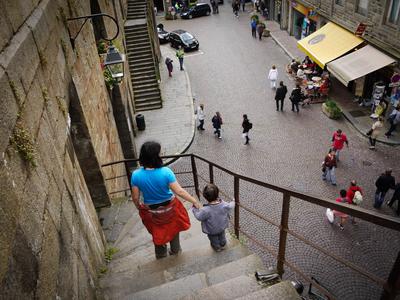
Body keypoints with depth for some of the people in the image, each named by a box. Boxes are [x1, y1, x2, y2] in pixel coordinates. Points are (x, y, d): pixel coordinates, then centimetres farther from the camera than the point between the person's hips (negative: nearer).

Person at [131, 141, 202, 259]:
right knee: (173, 228, 29)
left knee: (157, 231, 29)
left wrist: (138, 206, 9)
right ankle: (175, 250, 52)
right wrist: (195, 201, -12)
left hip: (151, 211, 1)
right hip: (169, 207, -1)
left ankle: (161, 253, 52)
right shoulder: (166, 172, -30)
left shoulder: (136, 175, -24)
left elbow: (135, 197, -14)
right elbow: (179, 191, -25)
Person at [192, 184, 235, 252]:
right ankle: (223, 245, 59)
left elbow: (199, 217, -25)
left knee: (213, 238, 29)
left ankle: (217, 247, 54)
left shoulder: (206, 210, -41)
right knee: (222, 236, 35)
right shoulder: (224, 205, -31)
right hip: (222, 227, 3)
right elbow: (230, 206, -9)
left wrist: (194, 209, -9)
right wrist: (232, 202, 14)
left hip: (212, 230, -3)